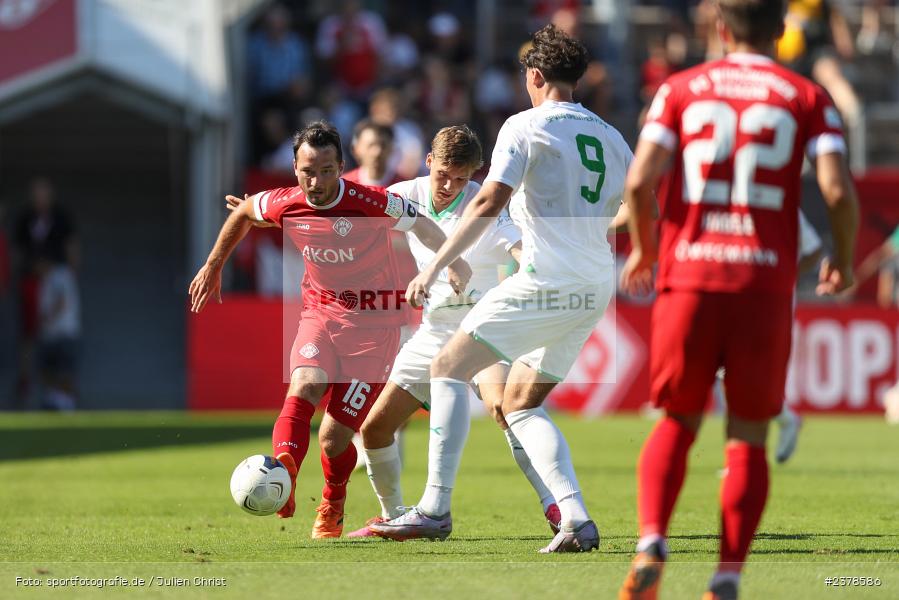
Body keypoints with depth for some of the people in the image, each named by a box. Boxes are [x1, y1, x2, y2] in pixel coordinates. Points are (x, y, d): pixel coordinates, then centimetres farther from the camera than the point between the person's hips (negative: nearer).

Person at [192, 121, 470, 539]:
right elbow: (243, 212, 15)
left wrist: (453, 262, -20)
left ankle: (332, 506, 24)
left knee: (334, 438, -7)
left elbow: (422, 227, -5)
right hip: (320, 314, 3)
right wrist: (213, 266, 24)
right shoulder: (285, 205, -7)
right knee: (303, 388, -30)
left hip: (372, 323, -3)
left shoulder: (370, 204, -19)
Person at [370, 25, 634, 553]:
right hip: (596, 291, 7)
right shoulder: (610, 137, 16)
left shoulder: (526, 126, -3)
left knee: (450, 367, 1)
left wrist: (435, 266, -14)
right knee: (519, 404, 15)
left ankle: (436, 509, -8)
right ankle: (577, 520, -1)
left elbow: (490, 202, -14)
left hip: (547, 283, -7)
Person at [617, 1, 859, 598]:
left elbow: (640, 182, -4)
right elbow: (838, 191, -6)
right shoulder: (808, 98, 6)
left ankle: (652, 544, -7)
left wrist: (643, 250, 13)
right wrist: (844, 261, 11)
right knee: (748, 439, 8)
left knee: (678, 424, 15)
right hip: (766, 281, -1)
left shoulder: (680, 90, 8)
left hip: (688, 278, 1)